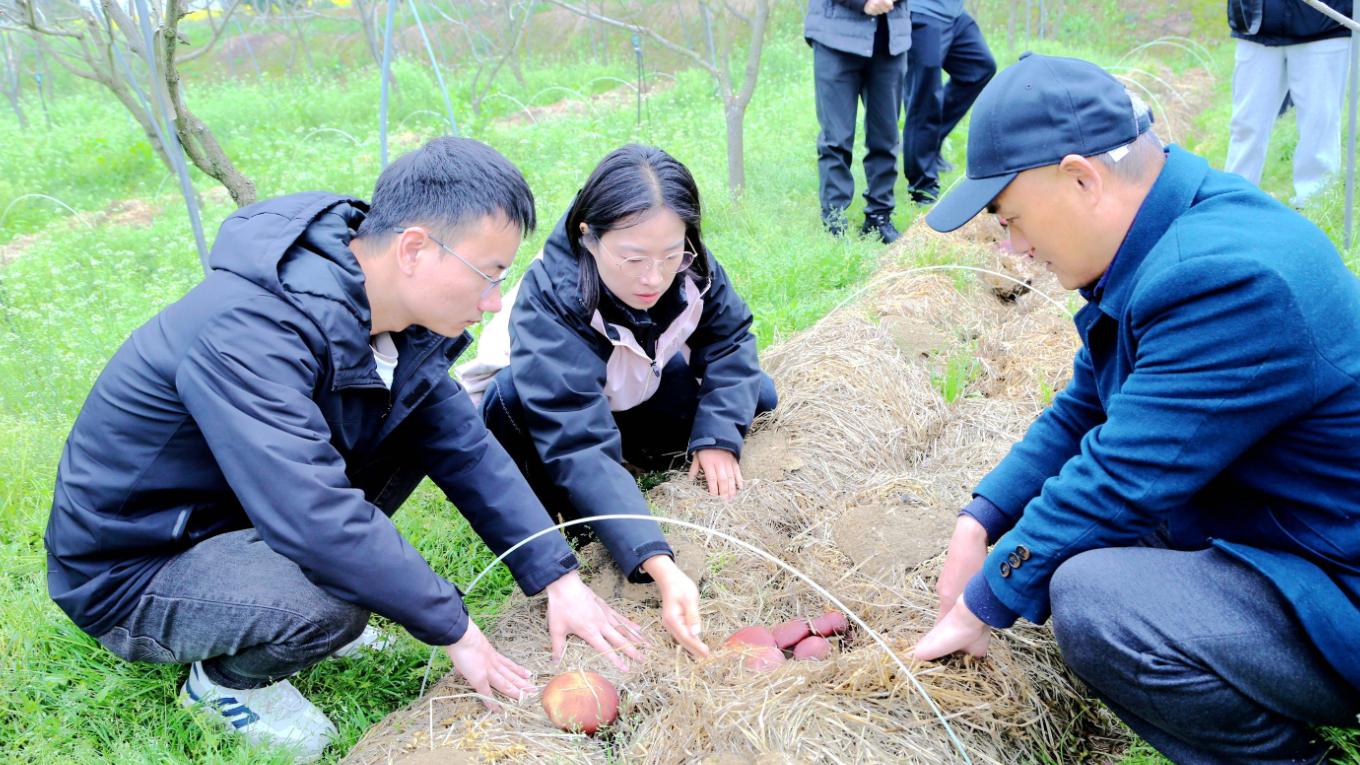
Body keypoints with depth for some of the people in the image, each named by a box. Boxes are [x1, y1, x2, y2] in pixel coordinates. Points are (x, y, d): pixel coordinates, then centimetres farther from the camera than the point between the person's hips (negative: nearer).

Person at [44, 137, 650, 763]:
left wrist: (559, 578, -11)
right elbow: (315, 515, -40)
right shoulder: (249, 333, -35)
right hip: (130, 571, -7)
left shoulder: (376, 312, -8)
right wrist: (454, 630, -29)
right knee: (331, 605, -35)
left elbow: (464, 446, -5)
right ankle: (224, 679, 0)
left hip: (254, 514, 8)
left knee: (429, 418, -3)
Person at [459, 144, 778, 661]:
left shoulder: (689, 266, -27)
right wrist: (660, 569, -60)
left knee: (756, 396, -10)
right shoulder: (548, 302, -41)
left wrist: (717, 434, -26)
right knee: (514, 396, -39)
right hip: (535, 412, -5)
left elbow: (729, 337, -9)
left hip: (634, 401, 5)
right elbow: (579, 448, -49)